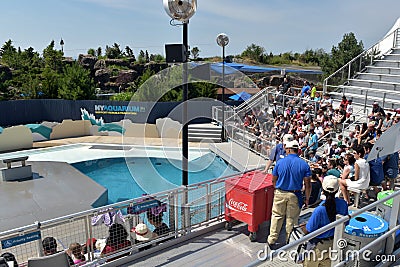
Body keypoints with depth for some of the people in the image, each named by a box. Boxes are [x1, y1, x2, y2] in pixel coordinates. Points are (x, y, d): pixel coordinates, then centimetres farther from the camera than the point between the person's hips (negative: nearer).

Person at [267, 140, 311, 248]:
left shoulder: (280, 162, -7)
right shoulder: (304, 164, -8)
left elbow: (273, 180, 2)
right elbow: (308, 184, -7)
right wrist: (307, 199, 3)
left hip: (280, 194, 0)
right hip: (295, 195, 0)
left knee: (276, 216, 13)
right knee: (292, 219, 12)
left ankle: (272, 240, 20)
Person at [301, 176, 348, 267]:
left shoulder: (319, 210, -29)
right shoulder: (343, 204, -13)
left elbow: (307, 231, -20)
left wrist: (303, 227, 2)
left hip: (319, 246, -5)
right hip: (334, 243, 5)